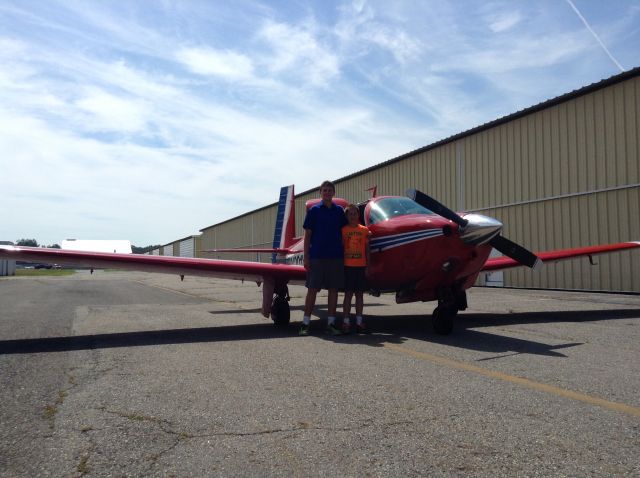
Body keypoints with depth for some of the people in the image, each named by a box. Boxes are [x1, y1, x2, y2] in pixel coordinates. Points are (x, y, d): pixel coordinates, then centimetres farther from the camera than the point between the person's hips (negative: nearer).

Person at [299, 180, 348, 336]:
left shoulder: (339, 210, 9)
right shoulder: (314, 210, 2)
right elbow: (307, 234, 1)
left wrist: (344, 254, 5)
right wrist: (306, 257, -5)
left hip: (336, 256, 3)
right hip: (317, 256, -3)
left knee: (334, 289, 5)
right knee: (312, 289, 0)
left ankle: (331, 323, 14)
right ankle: (306, 323, 7)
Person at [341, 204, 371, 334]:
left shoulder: (364, 230, 7)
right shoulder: (343, 230, 3)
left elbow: (367, 249, 8)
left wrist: (368, 266, 4)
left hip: (361, 266, 2)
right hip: (347, 266, -2)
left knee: (360, 294, 6)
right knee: (348, 293, 0)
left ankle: (359, 321, 13)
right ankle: (346, 322, 4)